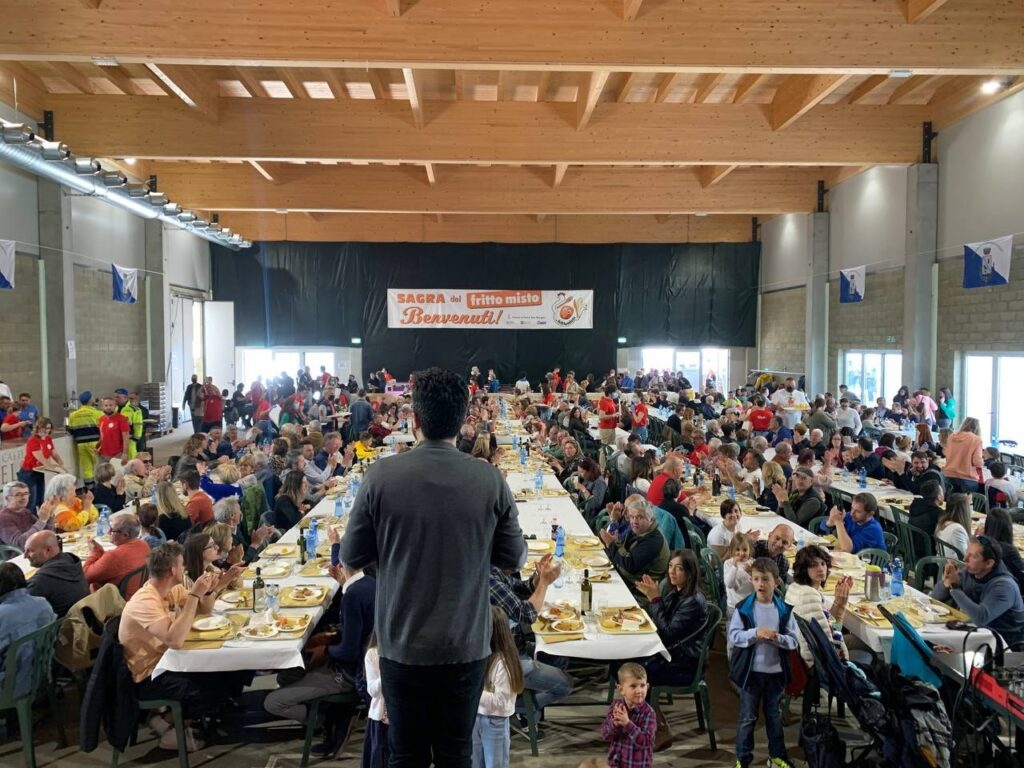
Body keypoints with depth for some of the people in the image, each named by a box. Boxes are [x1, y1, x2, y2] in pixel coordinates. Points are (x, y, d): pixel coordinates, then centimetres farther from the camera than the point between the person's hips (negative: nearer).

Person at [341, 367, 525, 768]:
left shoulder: (381, 475, -14)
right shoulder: (490, 479, -12)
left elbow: (351, 556, -4)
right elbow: (514, 557, -2)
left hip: (402, 644, 0)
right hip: (467, 645, 1)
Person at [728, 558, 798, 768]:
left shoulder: (784, 609, -3)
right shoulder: (743, 608, -9)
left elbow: (793, 641, -3)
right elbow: (733, 636, -11)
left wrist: (777, 638, -22)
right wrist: (755, 633, -24)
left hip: (776, 671, 2)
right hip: (750, 671, -2)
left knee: (774, 715, 17)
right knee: (747, 717, 8)